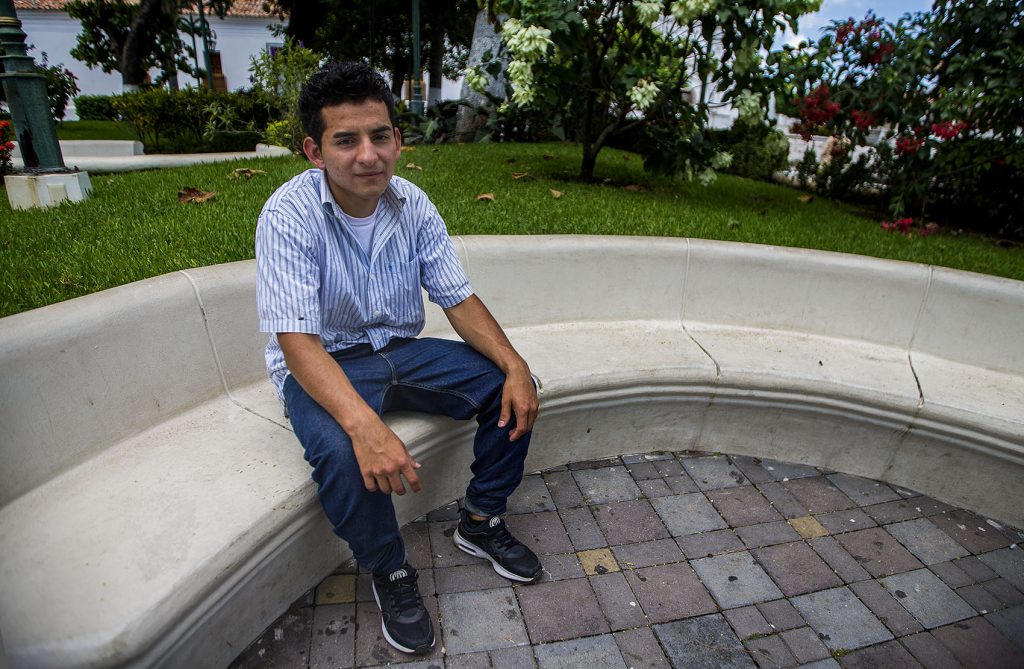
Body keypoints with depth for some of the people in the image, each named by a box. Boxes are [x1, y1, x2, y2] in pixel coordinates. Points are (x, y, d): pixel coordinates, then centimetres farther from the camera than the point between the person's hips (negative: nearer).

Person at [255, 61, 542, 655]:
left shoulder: (413, 205, -6)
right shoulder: (289, 216, -22)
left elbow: (459, 298, -4)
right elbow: (297, 340, -29)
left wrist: (514, 366, -20)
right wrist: (364, 423, -46)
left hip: (401, 349, 5)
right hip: (322, 365, -4)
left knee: (512, 391, -10)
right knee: (340, 450, -35)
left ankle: (482, 522, 11)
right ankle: (390, 573, -4)